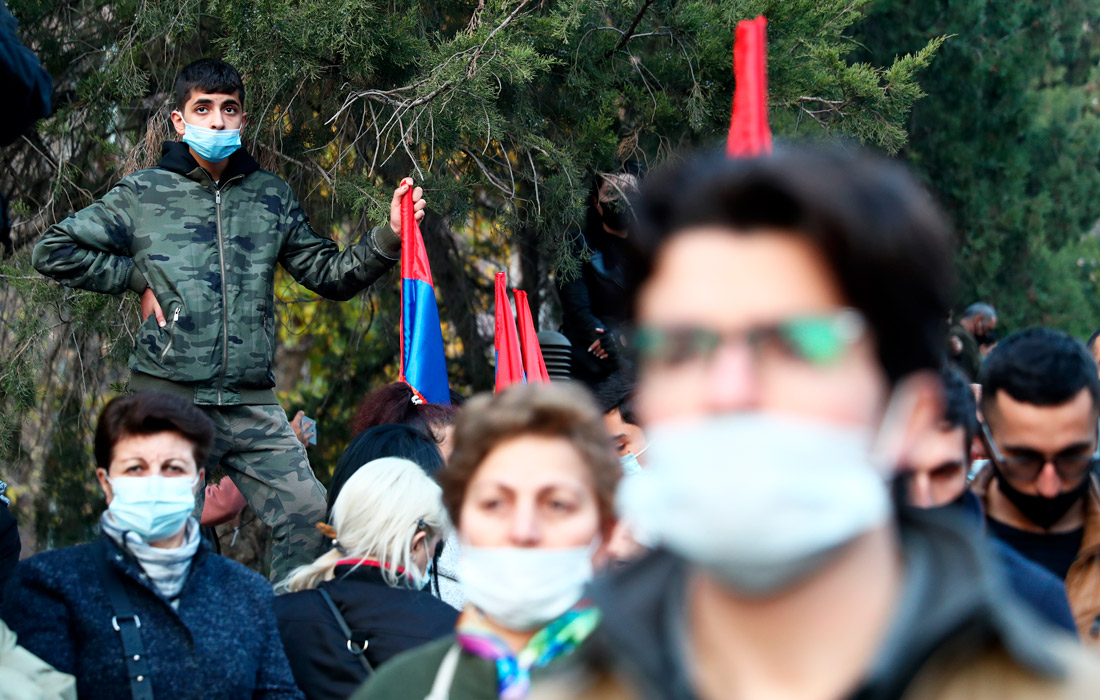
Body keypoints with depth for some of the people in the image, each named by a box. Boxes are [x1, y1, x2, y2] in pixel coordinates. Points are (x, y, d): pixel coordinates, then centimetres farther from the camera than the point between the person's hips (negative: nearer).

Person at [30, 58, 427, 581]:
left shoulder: (270, 196, 14)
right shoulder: (143, 194, 5)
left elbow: (330, 275, 16)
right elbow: (54, 251, 8)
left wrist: (388, 237, 2)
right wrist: (138, 278, 2)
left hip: (251, 405, 3)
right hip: (168, 399, -2)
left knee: (308, 513, -7)